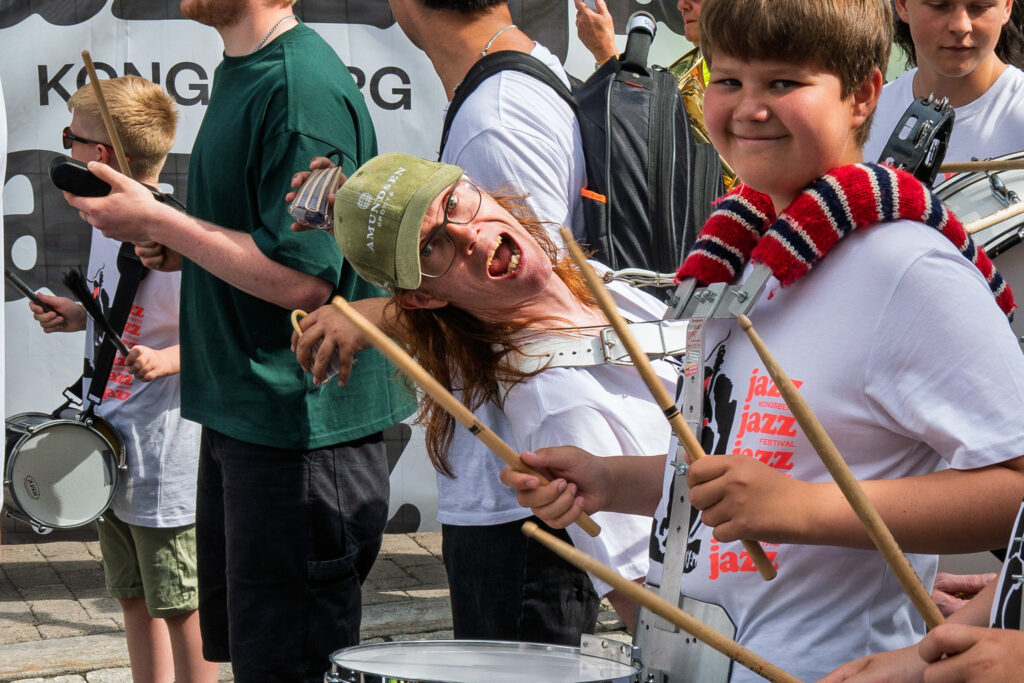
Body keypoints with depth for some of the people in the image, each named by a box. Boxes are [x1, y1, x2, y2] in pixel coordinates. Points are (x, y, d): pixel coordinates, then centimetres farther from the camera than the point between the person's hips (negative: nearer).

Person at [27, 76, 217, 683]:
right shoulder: (107, 227, 8)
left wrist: (166, 360, -32)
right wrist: (78, 317, 8)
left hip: (163, 461, -9)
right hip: (111, 453, 9)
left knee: (180, 608, 0)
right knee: (134, 598, 17)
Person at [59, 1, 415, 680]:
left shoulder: (302, 86, -19)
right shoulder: (237, 74, 12)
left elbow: (299, 278, -25)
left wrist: (156, 221, -17)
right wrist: (183, 246, 4)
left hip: (302, 416, -10)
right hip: (240, 413, 10)